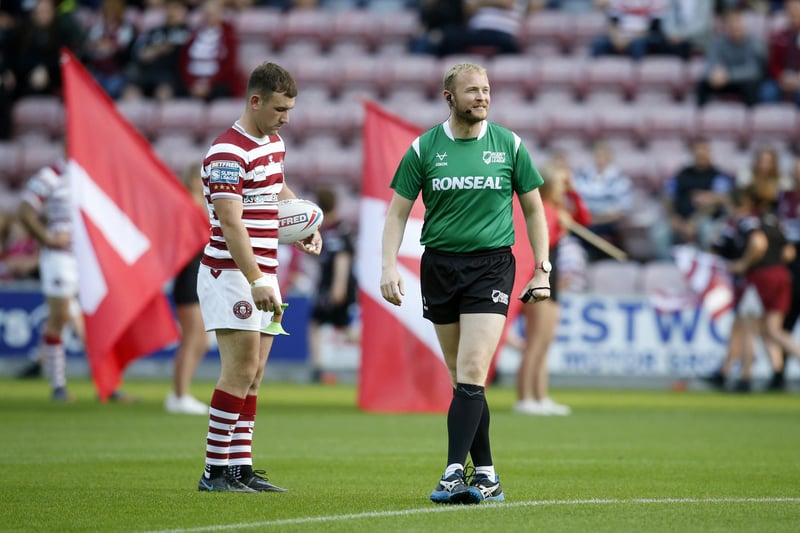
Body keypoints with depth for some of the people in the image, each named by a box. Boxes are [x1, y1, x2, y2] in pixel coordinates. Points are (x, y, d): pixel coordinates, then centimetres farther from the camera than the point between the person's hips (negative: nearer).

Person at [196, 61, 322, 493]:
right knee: (240, 370, -12)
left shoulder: (274, 143, 13)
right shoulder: (227, 153, -17)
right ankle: (215, 472, -9)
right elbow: (231, 225, -23)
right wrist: (256, 283, -29)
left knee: (253, 375, 7)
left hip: (262, 276, 9)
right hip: (232, 274, -9)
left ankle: (241, 467, 9)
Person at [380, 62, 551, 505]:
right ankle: (486, 476, 11)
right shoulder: (424, 149, 2)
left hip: (491, 264, -2)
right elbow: (398, 211, 6)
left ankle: (455, 473, -18)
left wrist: (542, 270, 5)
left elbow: (533, 209, 10)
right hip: (439, 265, 2)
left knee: (471, 373, -15)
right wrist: (389, 265, -7)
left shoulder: (509, 145, 3)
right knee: (460, 378, 4)